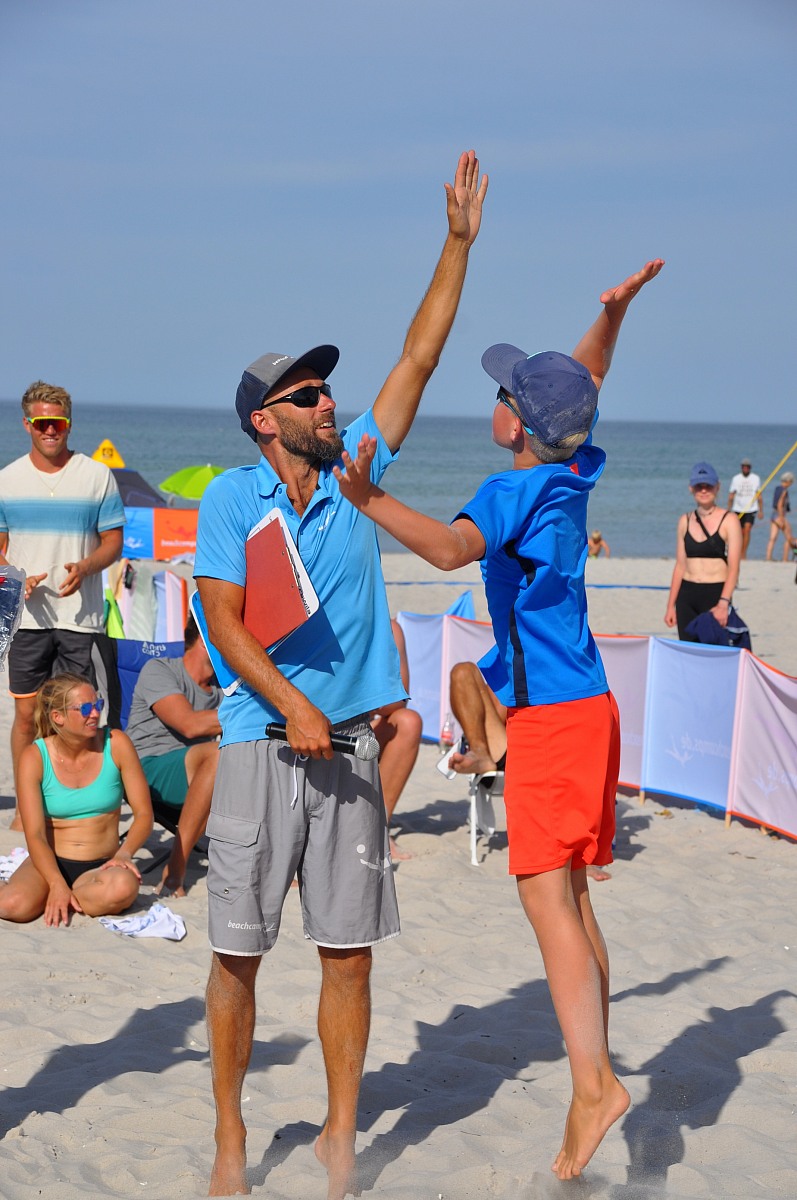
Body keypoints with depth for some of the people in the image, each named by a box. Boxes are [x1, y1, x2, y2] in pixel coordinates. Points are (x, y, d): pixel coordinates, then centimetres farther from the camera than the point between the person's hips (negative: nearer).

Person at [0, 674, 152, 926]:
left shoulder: (115, 744, -4)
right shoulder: (35, 757, -7)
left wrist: (125, 853, -22)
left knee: (123, 887, -36)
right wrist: (57, 884, -28)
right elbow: (35, 834, -12)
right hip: (53, 862, -1)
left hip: (102, 866, 1)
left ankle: (47, 902, -11)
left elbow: (143, 814, -2)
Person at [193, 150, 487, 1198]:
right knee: (238, 949, 1)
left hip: (348, 746, 3)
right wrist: (291, 704, -20)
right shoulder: (231, 498, -1)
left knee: (349, 952, 4)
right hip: (260, 745, -3)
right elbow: (225, 620, -7)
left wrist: (460, 241, 9)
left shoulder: (355, 470, 9)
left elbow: (418, 359, 10)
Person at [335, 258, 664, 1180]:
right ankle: (593, 1078, 19)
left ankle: (594, 1087, -20)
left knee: (547, 897, -12)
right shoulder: (575, 473, 9)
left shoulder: (512, 491, -14)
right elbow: (585, 378, 27)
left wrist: (371, 503, -45)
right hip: (588, 703, 9)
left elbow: (451, 546, -34)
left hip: (551, 716, -9)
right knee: (570, 900, 14)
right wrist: (614, 311, 14)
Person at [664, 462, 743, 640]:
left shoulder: (729, 520, -3)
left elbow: (733, 567, -10)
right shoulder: (685, 521, 11)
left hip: (715, 594, -4)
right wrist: (671, 605, 10)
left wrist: (723, 604, -21)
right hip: (686, 596, 4)